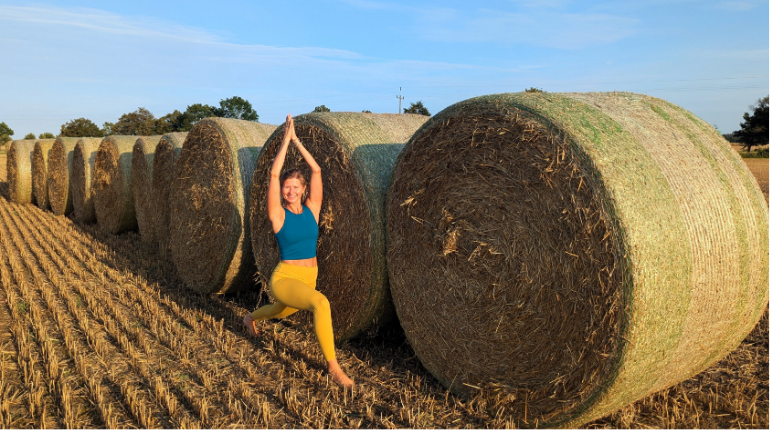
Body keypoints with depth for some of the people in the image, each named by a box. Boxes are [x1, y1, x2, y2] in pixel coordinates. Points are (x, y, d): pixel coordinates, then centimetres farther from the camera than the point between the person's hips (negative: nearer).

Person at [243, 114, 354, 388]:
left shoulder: (311, 209, 1)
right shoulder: (278, 214, -10)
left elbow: (316, 170, -4)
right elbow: (274, 174, -18)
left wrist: (296, 140, -2)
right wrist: (286, 139, -12)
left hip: (309, 278, 6)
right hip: (284, 278, -6)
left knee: (282, 312, 32)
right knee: (320, 303, -34)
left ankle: (251, 318, 66)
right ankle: (334, 367, -25)